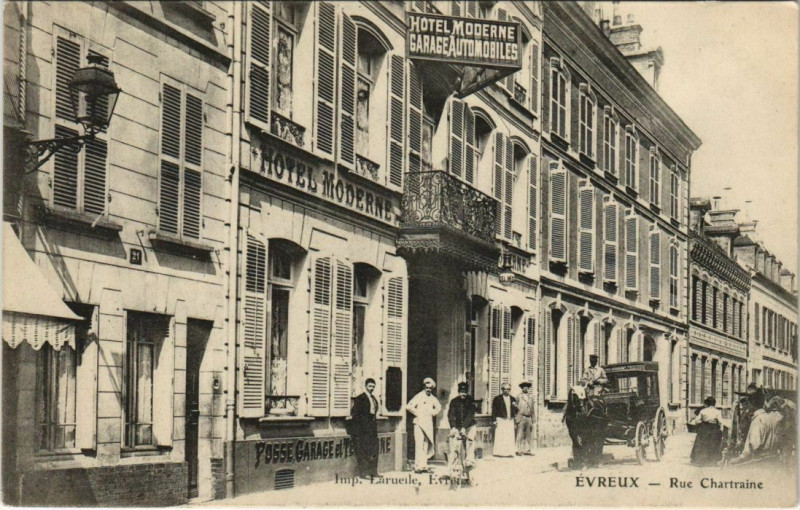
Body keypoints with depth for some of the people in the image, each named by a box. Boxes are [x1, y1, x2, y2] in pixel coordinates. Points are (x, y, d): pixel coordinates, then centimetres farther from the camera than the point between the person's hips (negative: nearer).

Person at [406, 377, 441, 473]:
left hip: (429, 424, 6)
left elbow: (438, 407, 31)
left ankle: (423, 465, 10)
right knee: (419, 445, -12)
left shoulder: (433, 398, 12)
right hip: (419, 423, -6)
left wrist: (433, 413, 14)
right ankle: (417, 466, -12)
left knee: (426, 445, 5)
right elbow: (409, 406, -14)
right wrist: (418, 414, -7)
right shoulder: (419, 396, -6)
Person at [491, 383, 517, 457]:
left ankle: (509, 452, 2)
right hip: (501, 420, -4)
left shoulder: (513, 399, 16)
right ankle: (498, 452, -4)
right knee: (500, 437, -7)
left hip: (510, 420, 4)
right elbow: (494, 410, 2)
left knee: (510, 437, -1)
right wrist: (494, 420, -6)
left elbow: (516, 411, 18)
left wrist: (515, 406, -5)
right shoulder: (497, 399, 4)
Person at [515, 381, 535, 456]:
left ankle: (527, 450, 11)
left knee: (528, 435, 6)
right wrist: (516, 419, -4)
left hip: (529, 418, 4)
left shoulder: (531, 397, 15)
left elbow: (532, 409, 16)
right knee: (520, 435, -7)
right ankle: (519, 450, -5)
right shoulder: (519, 397, 5)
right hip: (521, 417, -4)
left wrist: (532, 421, 13)